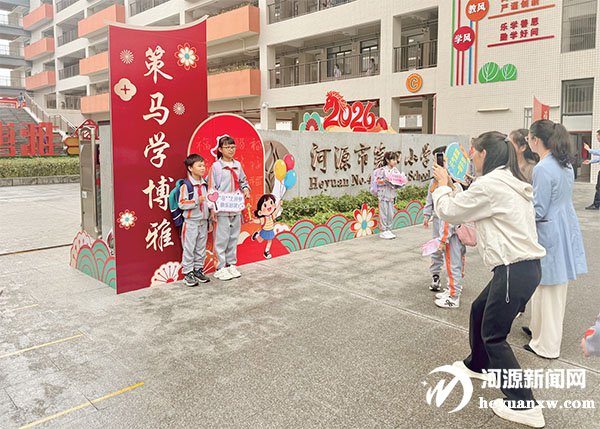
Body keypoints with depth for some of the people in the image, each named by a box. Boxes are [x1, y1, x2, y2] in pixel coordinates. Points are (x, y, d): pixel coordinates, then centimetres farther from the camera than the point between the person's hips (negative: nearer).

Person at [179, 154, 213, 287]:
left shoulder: (205, 185, 7)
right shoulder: (186, 186, -13)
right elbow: (181, 204, -16)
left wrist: (211, 210, 5)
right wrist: (196, 201, -25)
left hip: (203, 222, 6)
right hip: (191, 222, -6)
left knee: (201, 248, 14)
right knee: (189, 248, 1)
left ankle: (198, 270, 26)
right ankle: (187, 273, 11)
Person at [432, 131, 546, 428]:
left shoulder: (489, 184, -18)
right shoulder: (511, 182, 13)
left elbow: (449, 211, -8)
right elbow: (473, 209, 19)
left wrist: (443, 185, 8)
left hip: (515, 270, -10)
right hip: (524, 265, 10)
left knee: (494, 336, 4)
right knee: (479, 310, 25)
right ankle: (478, 365, 47)